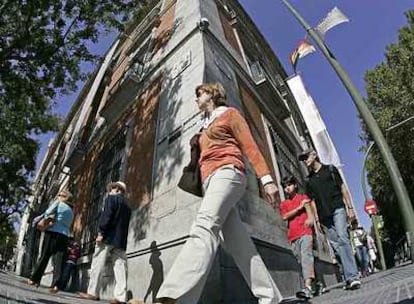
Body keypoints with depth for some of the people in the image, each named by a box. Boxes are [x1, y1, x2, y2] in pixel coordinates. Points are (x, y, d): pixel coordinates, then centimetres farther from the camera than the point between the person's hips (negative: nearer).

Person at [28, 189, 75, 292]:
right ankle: (55, 284, -12)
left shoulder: (58, 203, 5)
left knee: (44, 257, 6)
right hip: (64, 235, 4)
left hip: (53, 232, -4)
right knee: (59, 260, -3)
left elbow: (47, 213, -4)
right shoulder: (71, 211, 22)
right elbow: (67, 225, 17)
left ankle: (34, 279, 15)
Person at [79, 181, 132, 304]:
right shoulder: (127, 205, 24)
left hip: (108, 237, -6)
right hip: (121, 240, 7)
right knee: (120, 267, -1)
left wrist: (101, 233, -14)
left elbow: (106, 216, -11)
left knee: (97, 265, 1)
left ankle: (93, 293, 1)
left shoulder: (111, 198, 3)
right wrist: (121, 239, 19)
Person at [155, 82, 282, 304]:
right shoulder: (206, 126, 34)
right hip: (210, 181, 8)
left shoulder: (229, 113, 13)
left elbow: (250, 146, 2)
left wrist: (266, 178, -9)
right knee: (238, 243, -1)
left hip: (227, 172, -8)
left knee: (204, 228, -30)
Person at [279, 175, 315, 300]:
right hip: (293, 236, 4)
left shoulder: (303, 197, 15)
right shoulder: (283, 204, 20)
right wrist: (300, 207, -3)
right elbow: (285, 216, 2)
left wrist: (310, 219, -23)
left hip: (305, 232, -4)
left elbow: (310, 211, 0)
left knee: (306, 256, -21)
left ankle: (308, 287, -33)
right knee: (302, 261, 4)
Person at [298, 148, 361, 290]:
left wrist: (350, 208, -2)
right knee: (336, 244, 0)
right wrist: (317, 219, 8)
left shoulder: (330, 169, 10)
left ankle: (352, 277, -19)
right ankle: (350, 277, 3)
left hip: (337, 209, -3)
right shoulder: (309, 180, 17)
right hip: (324, 215, 4)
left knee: (342, 239, -17)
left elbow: (343, 188, 6)